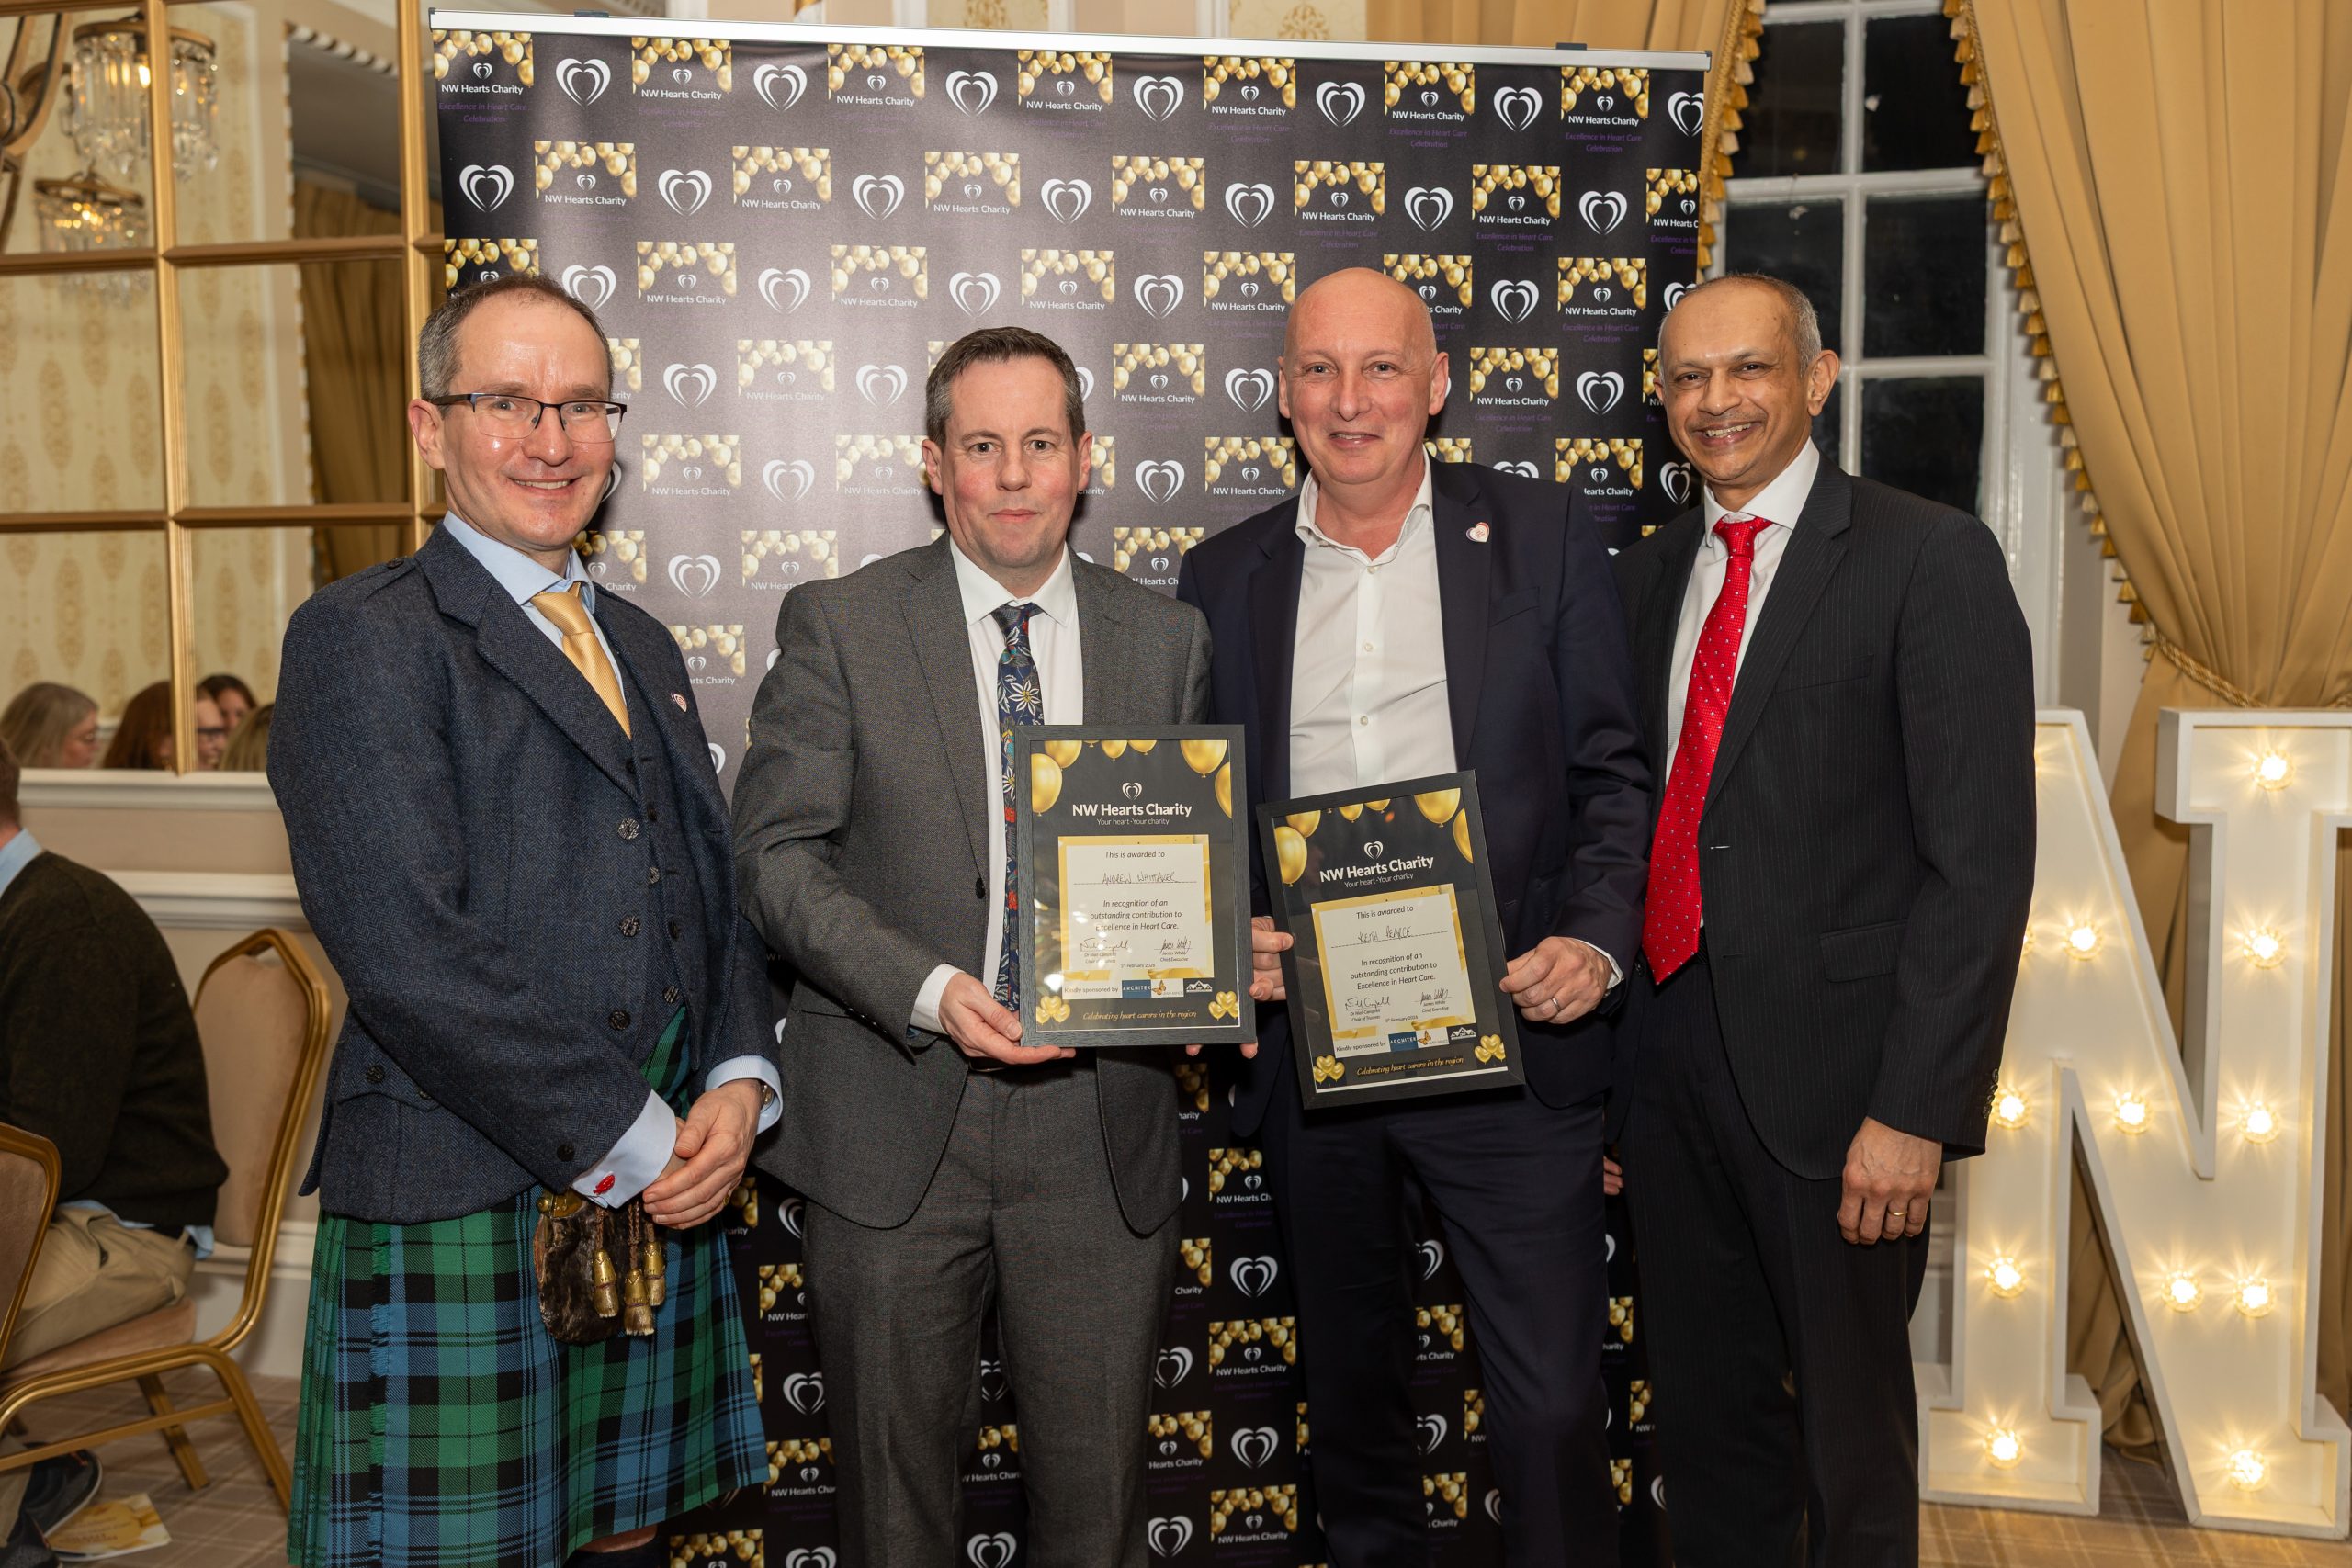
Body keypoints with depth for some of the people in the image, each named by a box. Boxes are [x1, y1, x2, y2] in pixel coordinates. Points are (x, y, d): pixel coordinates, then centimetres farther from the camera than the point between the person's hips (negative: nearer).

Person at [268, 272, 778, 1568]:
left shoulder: (642, 646, 17)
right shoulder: (360, 638, -7)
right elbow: (405, 952, -17)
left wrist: (739, 1083, -2)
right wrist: (627, 1140, -14)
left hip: (663, 1194, 7)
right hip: (461, 1211, -6)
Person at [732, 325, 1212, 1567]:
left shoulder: (1168, 640, 7)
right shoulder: (837, 626, -2)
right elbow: (774, 854, -6)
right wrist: (930, 993, -20)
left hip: (1102, 1127, 2)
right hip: (896, 1122, -1)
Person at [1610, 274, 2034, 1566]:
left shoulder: (1931, 559, -6)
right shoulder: (1645, 578, 11)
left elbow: (1979, 857, -12)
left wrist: (1915, 1109, -17)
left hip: (1830, 1067, -5)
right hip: (1670, 1047, 5)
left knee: (1852, 1428, 12)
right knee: (1706, 1413, 18)